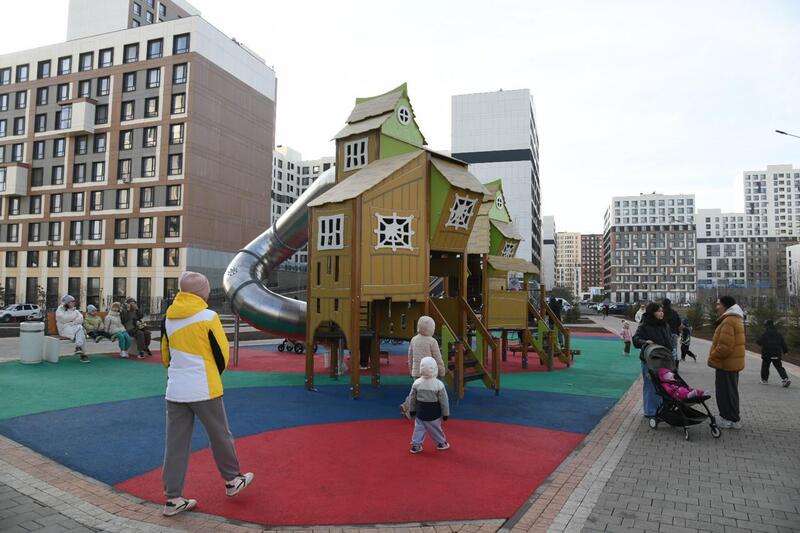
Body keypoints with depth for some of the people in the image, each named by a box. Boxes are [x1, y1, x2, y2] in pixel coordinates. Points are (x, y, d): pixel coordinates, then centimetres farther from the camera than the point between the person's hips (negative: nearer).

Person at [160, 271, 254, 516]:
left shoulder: (168, 319, 5)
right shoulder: (208, 316, -12)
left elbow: (166, 355, 15)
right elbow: (222, 353, -6)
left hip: (175, 391, 5)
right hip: (204, 390, -5)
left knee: (176, 443, 9)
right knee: (220, 435, 13)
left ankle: (173, 498, 14)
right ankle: (233, 480, 28)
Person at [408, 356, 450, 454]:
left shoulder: (417, 383, -11)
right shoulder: (439, 384, -18)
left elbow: (412, 398, 1)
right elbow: (443, 401, -9)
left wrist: (412, 409, 16)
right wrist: (445, 413, 4)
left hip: (420, 412, 1)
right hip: (434, 412, -1)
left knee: (419, 427, 13)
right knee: (435, 428, 16)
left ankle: (416, 445, 14)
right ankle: (441, 443, 33)